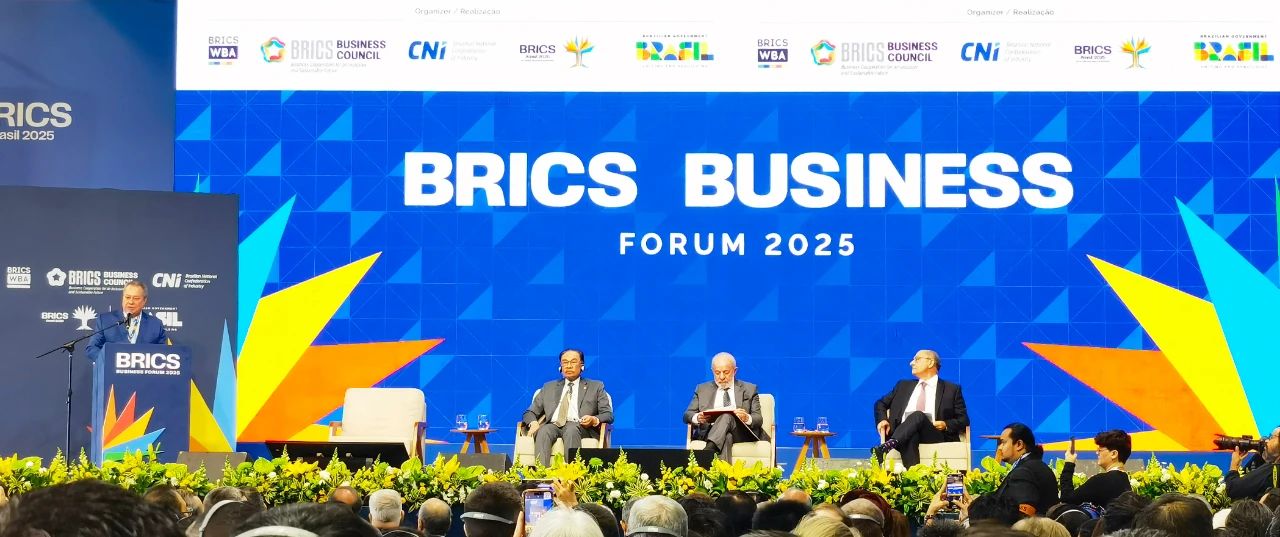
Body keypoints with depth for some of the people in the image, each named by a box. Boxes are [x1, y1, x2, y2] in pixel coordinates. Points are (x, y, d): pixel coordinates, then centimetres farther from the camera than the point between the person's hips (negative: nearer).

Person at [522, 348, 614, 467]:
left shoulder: (595, 387, 20)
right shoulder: (549, 388, 28)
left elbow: (608, 415, 11)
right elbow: (530, 412, 23)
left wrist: (594, 420, -13)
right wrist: (533, 423, -3)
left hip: (579, 427, -2)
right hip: (553, 425, 2)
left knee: (571, 429, -38)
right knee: (543, 431, -34)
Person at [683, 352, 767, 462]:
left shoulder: (749, 389, 19)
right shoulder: (702, 389, 22)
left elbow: (758, 419, 9)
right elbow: (687, 415, 14)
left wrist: (747, 418, -17)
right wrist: (697, 418, -13)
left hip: (741, 433, -1)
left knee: (727, 416, -35)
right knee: (726, 437, -37)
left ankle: (708, 450, -53)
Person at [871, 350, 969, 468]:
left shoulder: (952, 389, 19)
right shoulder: (903, 386, 31)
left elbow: (963, 420, 15)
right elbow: (881, 404, 34)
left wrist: (946, 425, -6)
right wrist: (882, 420, 12)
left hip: (934, 435, -2)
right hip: (902, 433, 2)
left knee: (918, 415, -37)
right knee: (910, 438, -39)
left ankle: (889, 445, -57)